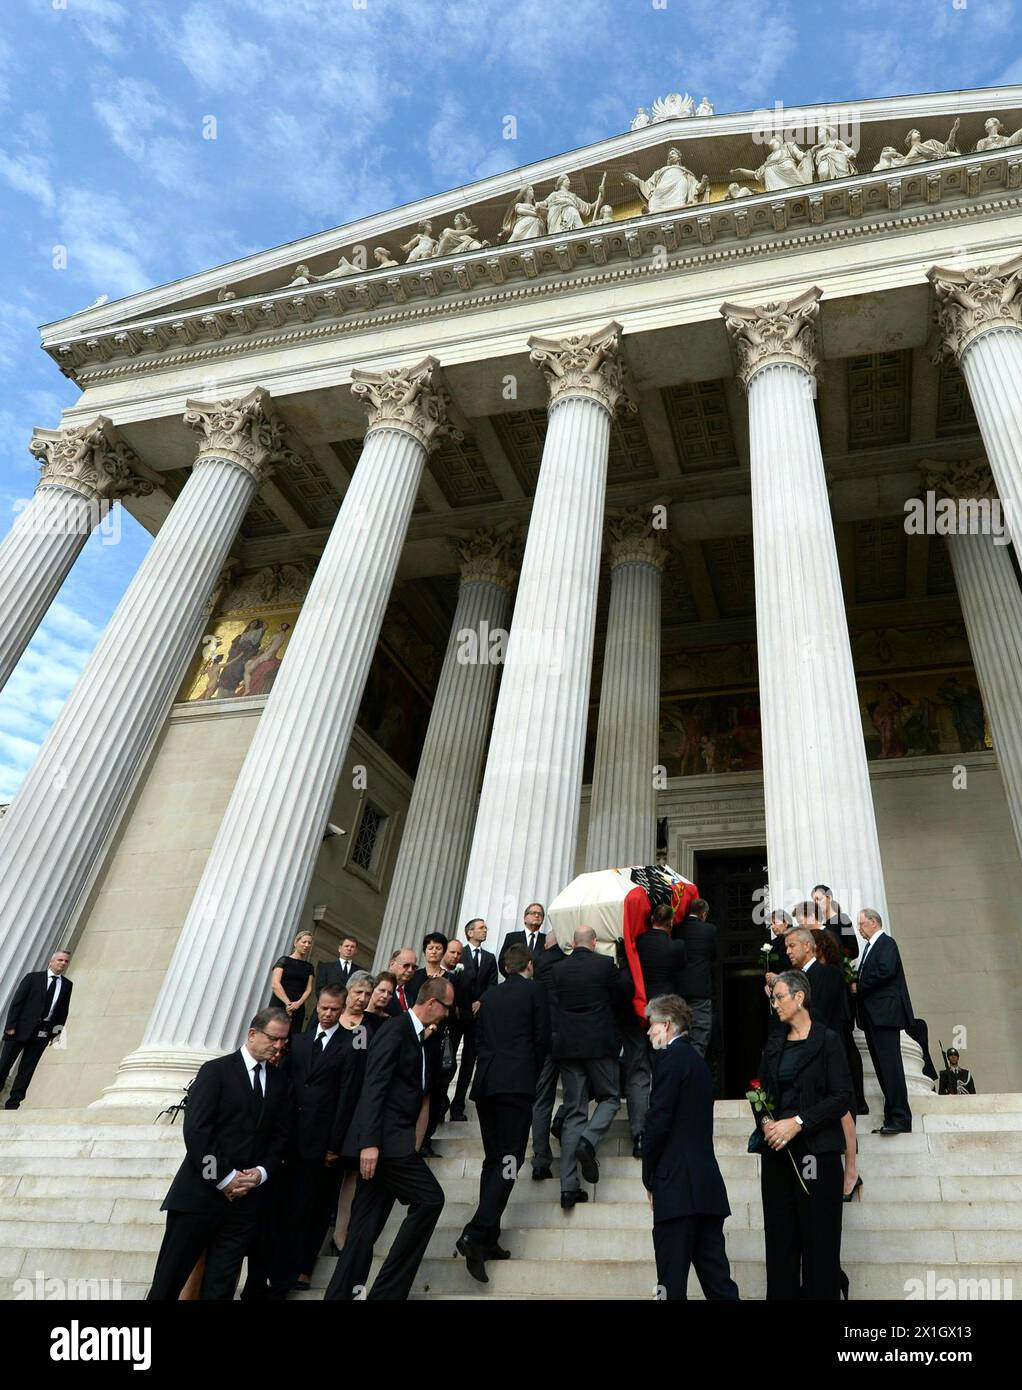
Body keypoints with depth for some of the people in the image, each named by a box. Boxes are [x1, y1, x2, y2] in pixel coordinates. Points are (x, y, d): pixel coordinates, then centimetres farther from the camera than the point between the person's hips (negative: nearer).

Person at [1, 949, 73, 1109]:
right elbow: (17, 1001, -2)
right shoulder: (33, 977, 1)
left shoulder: (67, 985, 9)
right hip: (22, 1028, -2)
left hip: (44, 1033, 2)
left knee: (27, 1069, 4)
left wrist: (57, 1030, 2)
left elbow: (63, 1010, 11)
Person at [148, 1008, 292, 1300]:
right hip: (202, 1190, -4)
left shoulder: (280, 1082, 9)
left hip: (247, 1196, 4)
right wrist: (224, 1177, -14)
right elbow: (195, 1130, -12)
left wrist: (262, 1172, -5)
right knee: (170, 1277, 4)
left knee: (221, 1283, 8)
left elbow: (281, 1135, 11)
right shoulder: (216, 1071, -6)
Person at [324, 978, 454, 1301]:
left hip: (389, 1141, 9)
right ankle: (386, 1291, -2)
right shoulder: (396, 1029, -11)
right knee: (430, 1199, -9)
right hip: (384, 1139, -9)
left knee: (367, 1225, 9)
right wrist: (369, 1142, -23)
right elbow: (374, 1086, -19)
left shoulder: (415, 1035, 18)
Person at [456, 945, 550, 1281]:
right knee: (510, 1160, -6)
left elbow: (479, 1038, 16)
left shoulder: (490, 995, 16)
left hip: (485, 1083, 6)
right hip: (517, 1082, -6)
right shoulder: (534, 990, 2)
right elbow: (542, 1037, 1)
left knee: (493, 1160, 13)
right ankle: (476, 1234, -18)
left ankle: (488, 1240, 13)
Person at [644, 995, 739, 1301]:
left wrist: (649, 1179, -3)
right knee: (716, 1277, 12)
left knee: (672, 1280, -2)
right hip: (709, 1184, 9)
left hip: (678, 1185, -9)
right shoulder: (698, 1060, 17)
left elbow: (658, 1121, -15)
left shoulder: (669, 1057, -10)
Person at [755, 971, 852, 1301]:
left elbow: (843, 1096, -10)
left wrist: (798, 1123, -16)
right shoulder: (774, 1043, 12)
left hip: (816, 1150, -5)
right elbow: (760, 1091, 13)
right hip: (776, 1150, 5)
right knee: (780, 1235, 7)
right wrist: (765, 1122, -7)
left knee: (818, 1236, 0)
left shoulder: (827, 1041, -5)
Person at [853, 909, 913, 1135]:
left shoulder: (886, 943, -7)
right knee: (882, 1065, 10)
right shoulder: (870, 947, 21)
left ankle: (900, 1119, -8)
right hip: (873, 1015, 10)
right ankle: (893, 1117, 14)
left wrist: (859, 987, -13)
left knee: (890, 1064, -10)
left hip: (885, 1013, -10)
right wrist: (856, 986, 0)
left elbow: (885, 971, -22)